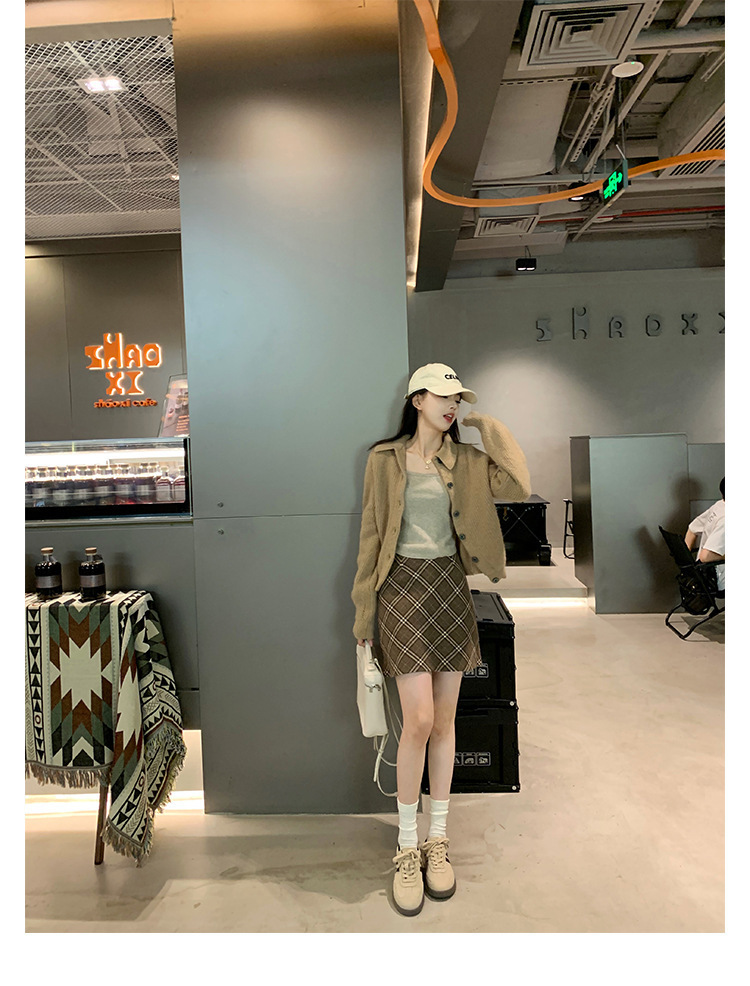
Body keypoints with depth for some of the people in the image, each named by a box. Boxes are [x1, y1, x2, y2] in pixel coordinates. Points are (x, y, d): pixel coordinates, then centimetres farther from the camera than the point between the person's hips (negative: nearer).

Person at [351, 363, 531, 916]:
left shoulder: (464, 460, 8)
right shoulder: (385, 459, 1)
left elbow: (520, 486, -7)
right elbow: (372, 533, 3)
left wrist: (487, 427, -1)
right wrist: (366, 609, 1)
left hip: (450, 586, 3)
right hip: (403, 585, -3)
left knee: (445, 719, 9)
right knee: (419, 719, -8)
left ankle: (438, 839, 26)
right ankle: (408, 848, 12)